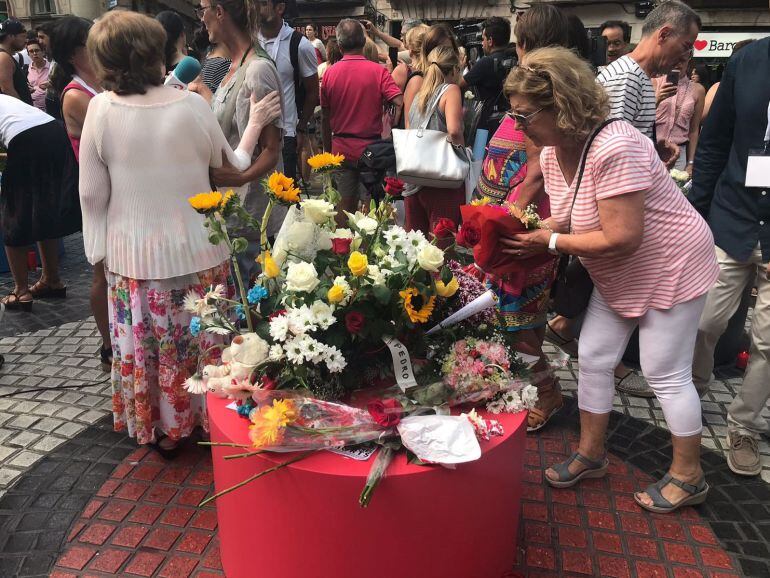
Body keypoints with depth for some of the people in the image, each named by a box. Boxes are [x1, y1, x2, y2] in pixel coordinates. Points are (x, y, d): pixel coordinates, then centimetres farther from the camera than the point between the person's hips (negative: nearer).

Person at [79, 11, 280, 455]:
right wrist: (254, 124, 12)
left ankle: (164, 431, 33)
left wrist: (99, 248, 9)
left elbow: (92, 194, -4)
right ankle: (209, 422, 33)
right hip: (197, 252, 0)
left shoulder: (101, 110, -9)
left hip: (134, 256, 0)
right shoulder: (192, 105, -10)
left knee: (148, 348, 16)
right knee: (203, 346, 16)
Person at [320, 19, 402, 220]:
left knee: (345, 207, 11)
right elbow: (399, 103, -17)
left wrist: (328, 150, 15)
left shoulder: (330, 73, -1)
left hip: (341, 149, 2)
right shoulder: (378, 71, -8)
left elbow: (325, 117, 4)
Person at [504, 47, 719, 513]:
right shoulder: (553, 153, -4)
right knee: (593, 358, 11)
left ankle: (689, 476, 23)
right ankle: (591, 454, 29)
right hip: (619, 277, 9)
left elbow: (621, 239, -33)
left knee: (666, 373, 1)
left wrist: (550, 242, -25)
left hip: (671, 268, -9)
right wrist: (525, 231, -14)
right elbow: (566, 218, 4)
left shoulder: (614, 149, -32)